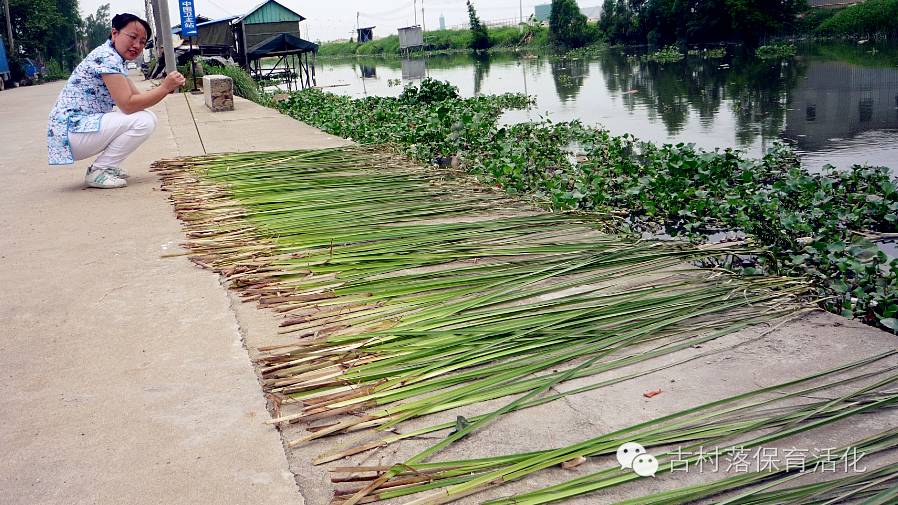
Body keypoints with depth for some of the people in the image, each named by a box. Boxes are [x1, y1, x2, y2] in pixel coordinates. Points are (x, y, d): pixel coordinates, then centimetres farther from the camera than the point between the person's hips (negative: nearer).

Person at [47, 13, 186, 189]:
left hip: (84, 126, 10)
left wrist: (168, 86, -4)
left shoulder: (116, 59, 14)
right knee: (143, 121, -20)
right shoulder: (106, 57, -17)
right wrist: (165, 88, -21)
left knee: (146, 116, 8)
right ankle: (98, 172, -9)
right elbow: (127, 104, -24)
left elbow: (138, 97, 11)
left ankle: (103, 167, 10)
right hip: (70, 132, -10)